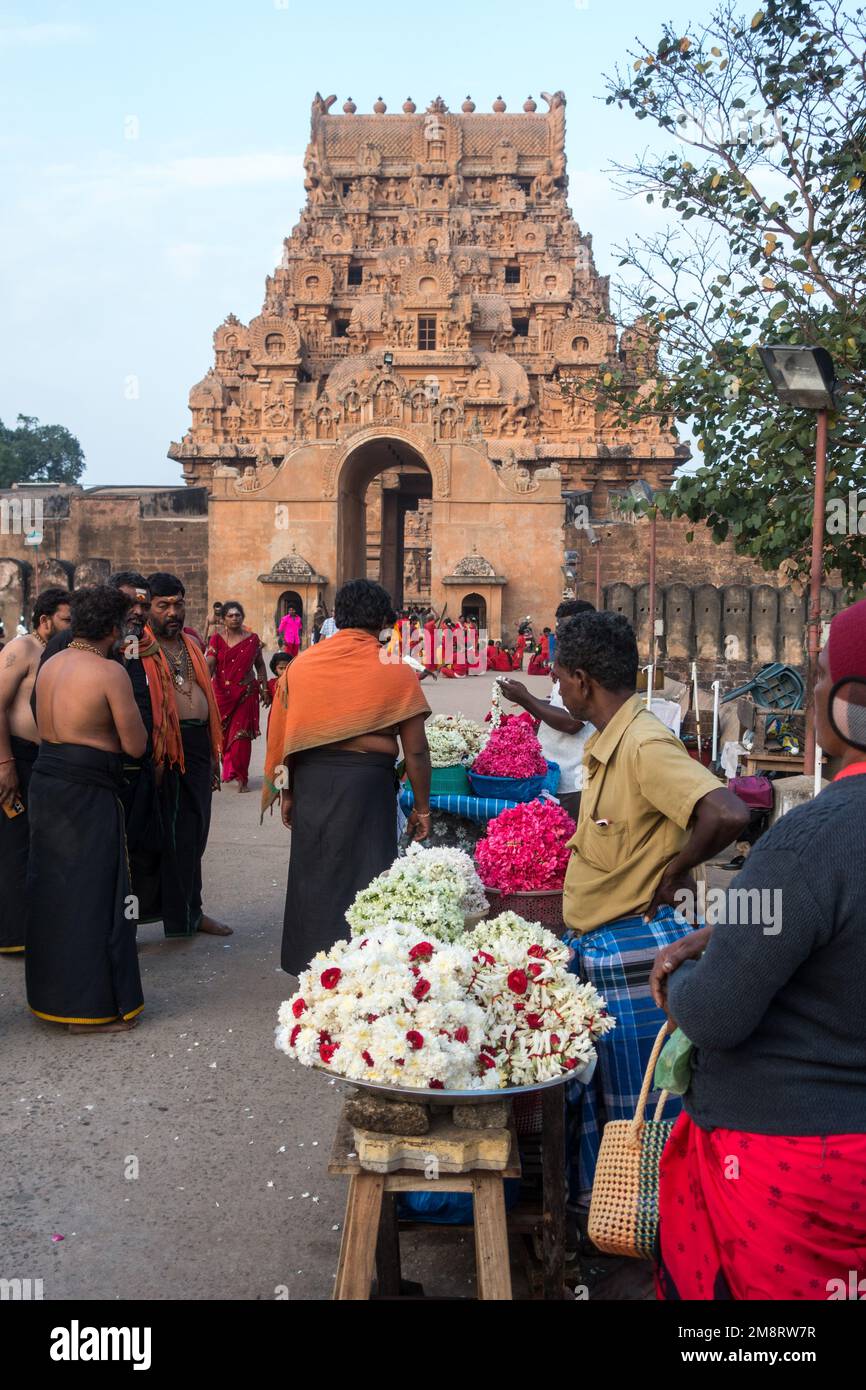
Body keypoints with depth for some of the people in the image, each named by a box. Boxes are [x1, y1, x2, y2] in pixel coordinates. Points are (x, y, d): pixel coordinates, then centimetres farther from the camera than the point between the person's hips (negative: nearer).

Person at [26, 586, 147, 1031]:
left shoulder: (50, 665, 10)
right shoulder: (110, 672, -14)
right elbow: (135, 745, -13)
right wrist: (126, 711, 4)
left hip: (46, 786, 8)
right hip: (87, 794, -8)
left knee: (51, 888, 16)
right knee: (91, 894, 0)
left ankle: (49, 990, 28)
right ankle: (89, 1006, 6)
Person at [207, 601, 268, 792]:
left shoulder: (253, 639, 4)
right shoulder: (217, 639, 1)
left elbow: (260, 665, 13)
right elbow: (210, 664, -9)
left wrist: (264, 689, 8)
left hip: (246, 693, 0)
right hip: (222, 692, 1)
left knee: (242, 735, -5)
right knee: (223, 733, 6)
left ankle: (241, 777, -1)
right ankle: (228, 769, 25)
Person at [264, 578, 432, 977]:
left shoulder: (302, 663, 1)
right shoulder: (396, 671, -8)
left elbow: (283, 735, 6)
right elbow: (415, 750, -7)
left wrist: (286, 792, 17)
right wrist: (422, 807, 3)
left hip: (311, 779, 3)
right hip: (368, 780, -3)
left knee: (314, 872, 16)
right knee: (363, 874, 8)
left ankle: (313, 965, 28)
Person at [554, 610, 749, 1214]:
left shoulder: (644, 745, -23)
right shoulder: (607, 744, 8)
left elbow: (727, 814, -35)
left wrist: (675, 871, -22)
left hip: (633, 952, -10)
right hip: (595, 950, 10)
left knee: (633, 1100, 5)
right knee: (587, 1083, 21)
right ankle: (590, 1199, 39)